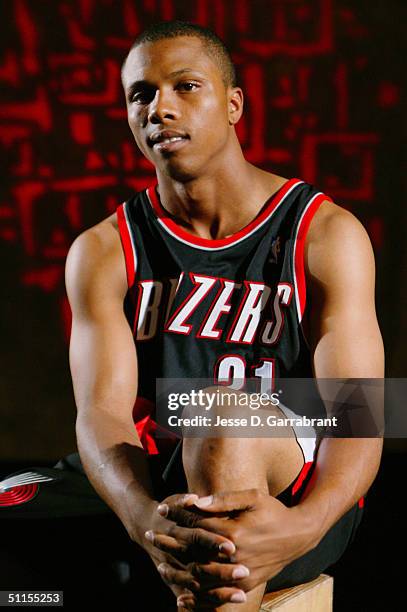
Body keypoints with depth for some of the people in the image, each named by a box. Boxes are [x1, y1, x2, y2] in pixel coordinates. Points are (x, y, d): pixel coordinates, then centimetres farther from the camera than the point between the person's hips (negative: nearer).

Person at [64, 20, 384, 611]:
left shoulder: (326, 234, 0)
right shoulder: (103, 251, 6)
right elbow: (101, 412, -8)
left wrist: (305, 523, -34)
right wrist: (146, 519, -32)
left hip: (298, 496, -2)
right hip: (157, 493, 3)